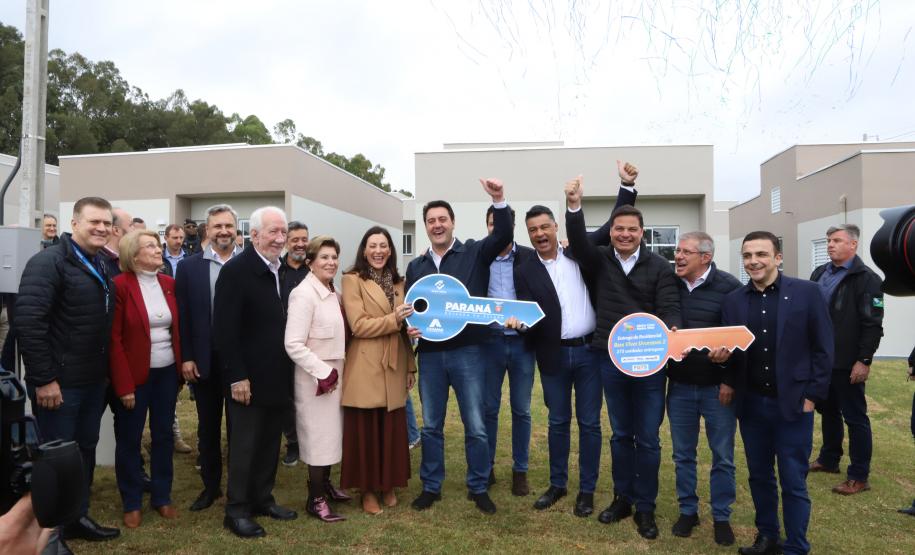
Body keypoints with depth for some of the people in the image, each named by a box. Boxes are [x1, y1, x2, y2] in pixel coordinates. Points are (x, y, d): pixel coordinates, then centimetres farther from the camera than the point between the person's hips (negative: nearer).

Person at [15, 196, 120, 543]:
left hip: (94, 379, 8)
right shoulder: (49, 262, -14)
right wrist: (44, 378, -22)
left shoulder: (101, 266, 11)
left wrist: (105, 370, 12)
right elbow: (28, 321, -21)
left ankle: (78, 517, 33)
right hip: (60, 381, -8)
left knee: (85, 450, 18)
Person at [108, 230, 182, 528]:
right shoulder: (120, 285, -11)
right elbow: (114, 339, -12)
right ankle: (132, 503, 24)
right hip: (136, 374, -5)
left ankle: (162, 497, 27)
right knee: (129, 439, 9)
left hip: (167, 371, 5)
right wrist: (124, 384, -15)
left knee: (164, 435, 13)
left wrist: (181, 365, 5)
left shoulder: (169, 283, 5)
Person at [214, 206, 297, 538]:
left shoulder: (283, 271, 8)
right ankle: (237, 511, 20)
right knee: (244, 446, 6)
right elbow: (224, 329, -17)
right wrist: (237, 376, -19)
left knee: (270, 443, 16)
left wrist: (289, 369, 8)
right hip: (249, 377, -7)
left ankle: (263, 499, 31)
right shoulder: (236, 270, -13)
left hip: (277, 376, 7)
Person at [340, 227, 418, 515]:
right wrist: (393, 319, -25)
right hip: (365, 367, -5)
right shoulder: (352, 280, -6)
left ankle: (388, 485, 28)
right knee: (366, 430, 4)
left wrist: (411, 366, 14)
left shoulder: (398, 282, 13)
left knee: (392, 430, 11)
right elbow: (359, 325, -13)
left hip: (394, 367, 5)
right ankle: (367, 489, 21)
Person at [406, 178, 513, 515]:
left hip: (467, 352, -3)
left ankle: (478, 488, 23)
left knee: (475, 426, 5)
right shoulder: (416, 266, 10)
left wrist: (499, 200, -31)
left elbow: (503, 236, -16)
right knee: (431, 426, 13)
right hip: (430, 355, 3)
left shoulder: (474, 253, 0)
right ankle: (431, 487, 28)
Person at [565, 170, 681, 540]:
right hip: (610, 360, 2)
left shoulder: (659, 266, -3)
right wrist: (574, 206, -29)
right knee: (620, 434, 15)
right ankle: (622, 498, 31)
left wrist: (673, 333, -31)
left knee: (648, 438, 7)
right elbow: (578, 243, -14)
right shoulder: (600, 259, 3)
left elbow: (670, 307, -10)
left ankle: (645, 507, 22)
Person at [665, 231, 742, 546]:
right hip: (679, 386, 3)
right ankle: (688, 511, 29)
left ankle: (721, 517, 26)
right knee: (682, 455, 13)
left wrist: (730, 381, -11)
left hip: (717, 387, -3)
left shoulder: (729, 287, -10)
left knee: (722, 457, 10)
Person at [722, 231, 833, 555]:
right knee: (759, 477, 16)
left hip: (793, 404, -3)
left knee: (793, 482, 7)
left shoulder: (807, 292, -6)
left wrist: (812, 395, -8)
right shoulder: (733, 300, 3)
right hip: (751, 405, 4)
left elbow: (823, 348, -5)